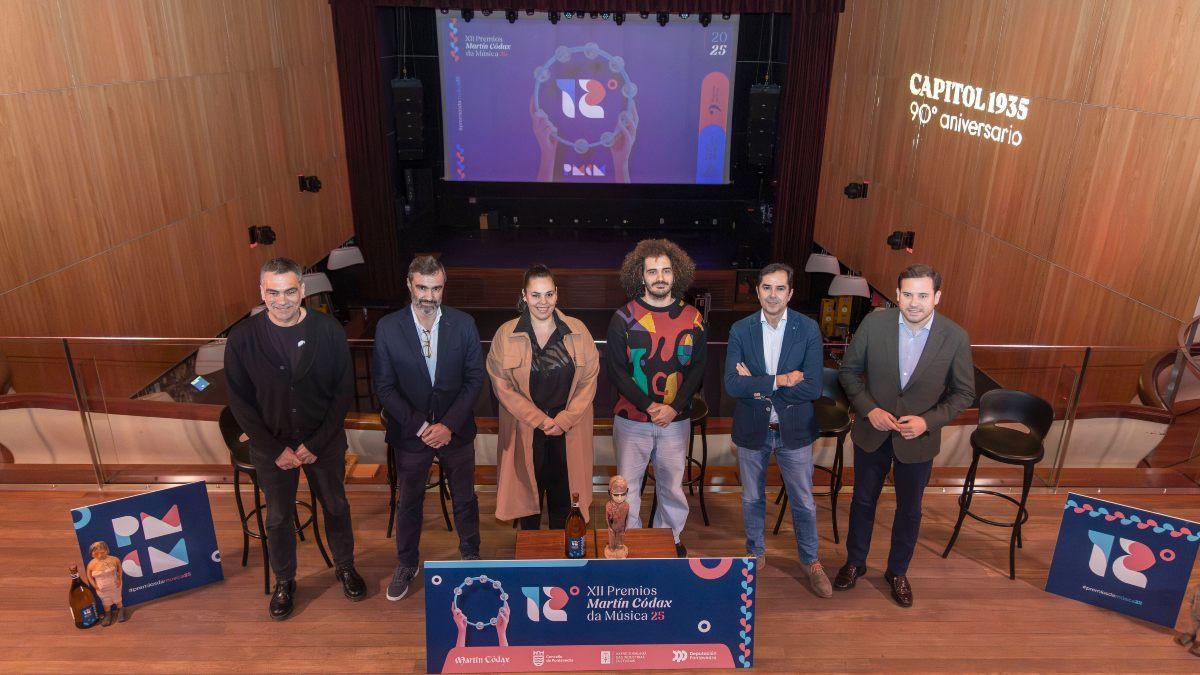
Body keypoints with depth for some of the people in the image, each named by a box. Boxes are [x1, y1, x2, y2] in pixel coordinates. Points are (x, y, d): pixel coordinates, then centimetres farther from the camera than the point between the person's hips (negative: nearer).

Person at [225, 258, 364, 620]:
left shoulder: (329, 330, -16)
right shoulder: (242, 338, -14)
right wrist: (276, 450, -12)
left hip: (324, 441, 0)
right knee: (278, 516, 17)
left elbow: (343, 392, -10)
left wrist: (315, 444, -14)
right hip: (271, 446, 0)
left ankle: (345, 566, 43)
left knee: (335, 506, 18)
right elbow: (240, 402, -8)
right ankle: (284, 581, 41)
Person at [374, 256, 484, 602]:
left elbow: (474, 379, -7)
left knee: (465, 498, 17)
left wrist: (449, 425, -15)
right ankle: (407, 563, 41)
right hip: (410, 432, 0)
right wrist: (419, 426, -16)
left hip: (456, 430, 0)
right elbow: (384, 386, -8)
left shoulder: (463, 324, -10)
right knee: (409, 501, 18)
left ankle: (470, 555, 42)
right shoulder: (388, 327, -11)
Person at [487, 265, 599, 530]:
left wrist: (564, 420, -10)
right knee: (528, 492, 14)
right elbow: (502, 387, -5)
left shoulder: (578, 331, -4)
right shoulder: (506, 335, -7)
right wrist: (540, 420, -11)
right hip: (525, 431, 0)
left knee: (563, 497, 12)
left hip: (569, 430, 1)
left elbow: (589, 380, -1)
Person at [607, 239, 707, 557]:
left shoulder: (692, 318, -1)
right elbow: (616, 371, -7)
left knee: (672, 484, 13)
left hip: (676, 421, 1)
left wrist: (673, 408, -12)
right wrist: (648, 407, -16)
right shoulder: (624, 317, -6)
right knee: (628, 484, 8)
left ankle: (670, 540, 34)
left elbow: (697, 369, 1)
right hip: (631, 420, -1)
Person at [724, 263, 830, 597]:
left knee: (803, 502, 13)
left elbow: (813, 388, -18)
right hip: (751, 430, 1)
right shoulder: (740, 330, -9)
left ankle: (811, 561, 37)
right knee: (752, 498, 19)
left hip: (794, 430, -1)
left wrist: (758, 387, -19)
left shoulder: (808, 329, -11)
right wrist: (780, 380, -25)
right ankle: (754, 553, 42)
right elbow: (732, 384, -18)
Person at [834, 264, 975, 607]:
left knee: (909, 509, 18)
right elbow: (849, 370, -4)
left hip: (918, 440, 0)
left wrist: (928, 420, -19)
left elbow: (963, 393, -5)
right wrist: (869, 409, -17)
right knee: (863, 501, 18)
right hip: (872, 432, 1)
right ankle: (855, 562, 42)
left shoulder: (955, 337, -17)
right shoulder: (874, 323, -16)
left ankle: (897, 571, 42)